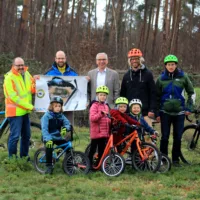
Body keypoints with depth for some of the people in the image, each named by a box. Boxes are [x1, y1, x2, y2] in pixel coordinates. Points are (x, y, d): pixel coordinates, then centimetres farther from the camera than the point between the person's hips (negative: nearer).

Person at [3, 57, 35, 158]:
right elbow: (13, 97, -19)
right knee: (15, 136, -7)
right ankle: (12, 157, 4)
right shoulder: (9, 78, -14)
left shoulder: (26, 74, 9)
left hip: (25, 111, 8)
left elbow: (32, 89, 21)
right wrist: (29, 106, -19)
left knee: (26, 135, 14)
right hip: (15, 111, -8)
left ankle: (24, 156, 26)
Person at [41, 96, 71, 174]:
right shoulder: (46, 116, -9)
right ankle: (49, 166, -19)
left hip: (58, 137, 5)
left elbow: (68, 124, -3)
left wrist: (65, 128, -28)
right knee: (49, 147, -32)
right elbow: (44, 129, -20)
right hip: (49, 138, -5)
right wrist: (48, 139, -35)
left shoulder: (61, 116, 5)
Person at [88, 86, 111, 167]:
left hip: (105, 132, 7)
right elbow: (92, 118, -18)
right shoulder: (95, 105, -6)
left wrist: (111, 121, 5)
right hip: (96, 132, -7)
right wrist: (101, 113, -31)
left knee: (102, 150, 10)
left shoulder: (106, 106, 17)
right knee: (93, 149, -2)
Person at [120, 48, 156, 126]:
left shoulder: (147, 74, 1)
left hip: (144, 112, -3)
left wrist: (152, 110, -7)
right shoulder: (126, 76, 11)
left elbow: (153, 93, -1)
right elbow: (122, 94, 16)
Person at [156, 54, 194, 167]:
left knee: (178, 137, 3)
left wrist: (189, 107, 2)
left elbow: (191, 92, 9)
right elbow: (157, 96, 9)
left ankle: (176, 159, 15)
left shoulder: (183, 77, 0)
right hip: (165, 112, 0)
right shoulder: (161, 79, 2)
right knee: (165, 137, 0)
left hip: (179, 112, 0)